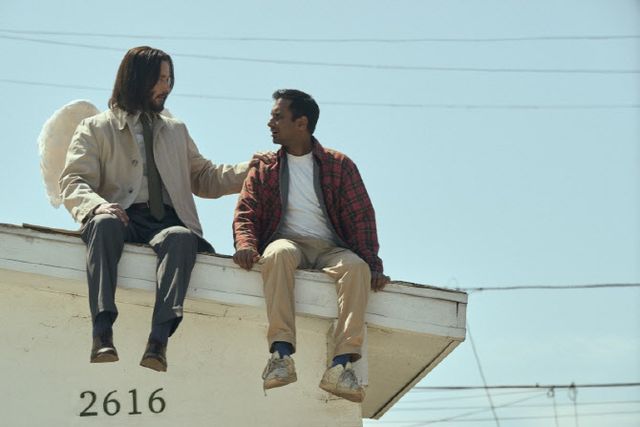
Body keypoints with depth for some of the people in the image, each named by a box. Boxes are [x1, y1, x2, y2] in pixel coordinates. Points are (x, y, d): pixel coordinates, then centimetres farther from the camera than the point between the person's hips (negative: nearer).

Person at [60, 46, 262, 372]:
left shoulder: (176, 131, 33)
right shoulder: (95, 128, 18)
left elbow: (204, 180, 32)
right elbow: (73, 181, 5)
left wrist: (249, 171, 16)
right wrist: (98, 206, -18)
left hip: (166, 222, 2)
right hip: (122, 218, -2)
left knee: (181, 236, -35)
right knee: (105, 224, -39)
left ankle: (159, 338, -51)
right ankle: (102, 333, -50)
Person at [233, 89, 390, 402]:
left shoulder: (339, 165, 13)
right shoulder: (264, 168, 17)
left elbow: (361, 217, 6)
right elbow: (245, 214, 8)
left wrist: (372, 264, -9)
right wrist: (245, 245, -16)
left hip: (330, 249, 0)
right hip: (287, 242, 0)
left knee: (356, 266, -34)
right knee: (279, 253, -38)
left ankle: (342, 364, -45)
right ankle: (281, 353, -49)